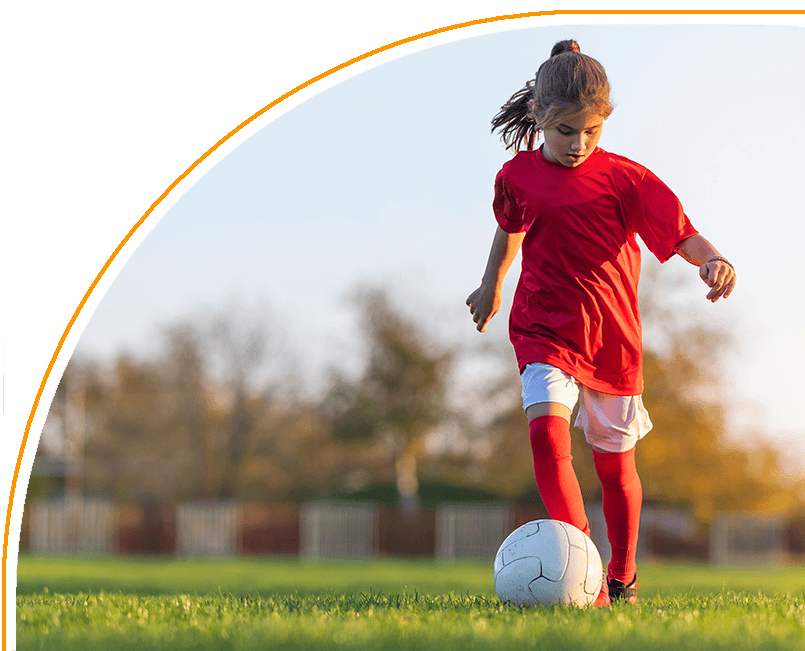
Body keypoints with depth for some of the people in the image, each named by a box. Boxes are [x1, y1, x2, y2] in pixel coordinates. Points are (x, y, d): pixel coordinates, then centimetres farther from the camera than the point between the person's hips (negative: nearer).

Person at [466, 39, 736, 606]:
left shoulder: (623, 178, -7)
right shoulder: (517, 177, 0)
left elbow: (680, 232, -15)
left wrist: (711, 259, -36)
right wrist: (492, 284, 35)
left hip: (613, 337, 0)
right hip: (544, 332, 0)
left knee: (616, 463, 10)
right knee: (547, 430, -26)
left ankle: (623, 578, 31)